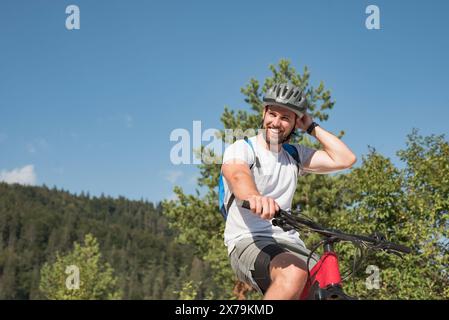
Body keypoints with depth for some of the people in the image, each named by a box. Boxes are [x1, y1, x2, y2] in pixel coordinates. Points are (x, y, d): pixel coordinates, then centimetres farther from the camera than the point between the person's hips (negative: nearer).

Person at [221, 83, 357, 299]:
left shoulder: (296, 155, 17)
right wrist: (254, 197, -50)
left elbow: (345, 159, 6)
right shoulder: (241, 149, -1)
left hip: (288, 242, 6)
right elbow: (238, 176, -26)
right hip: (248, 242, -6)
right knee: (294, 273, -37)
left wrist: (312, 127, 9)